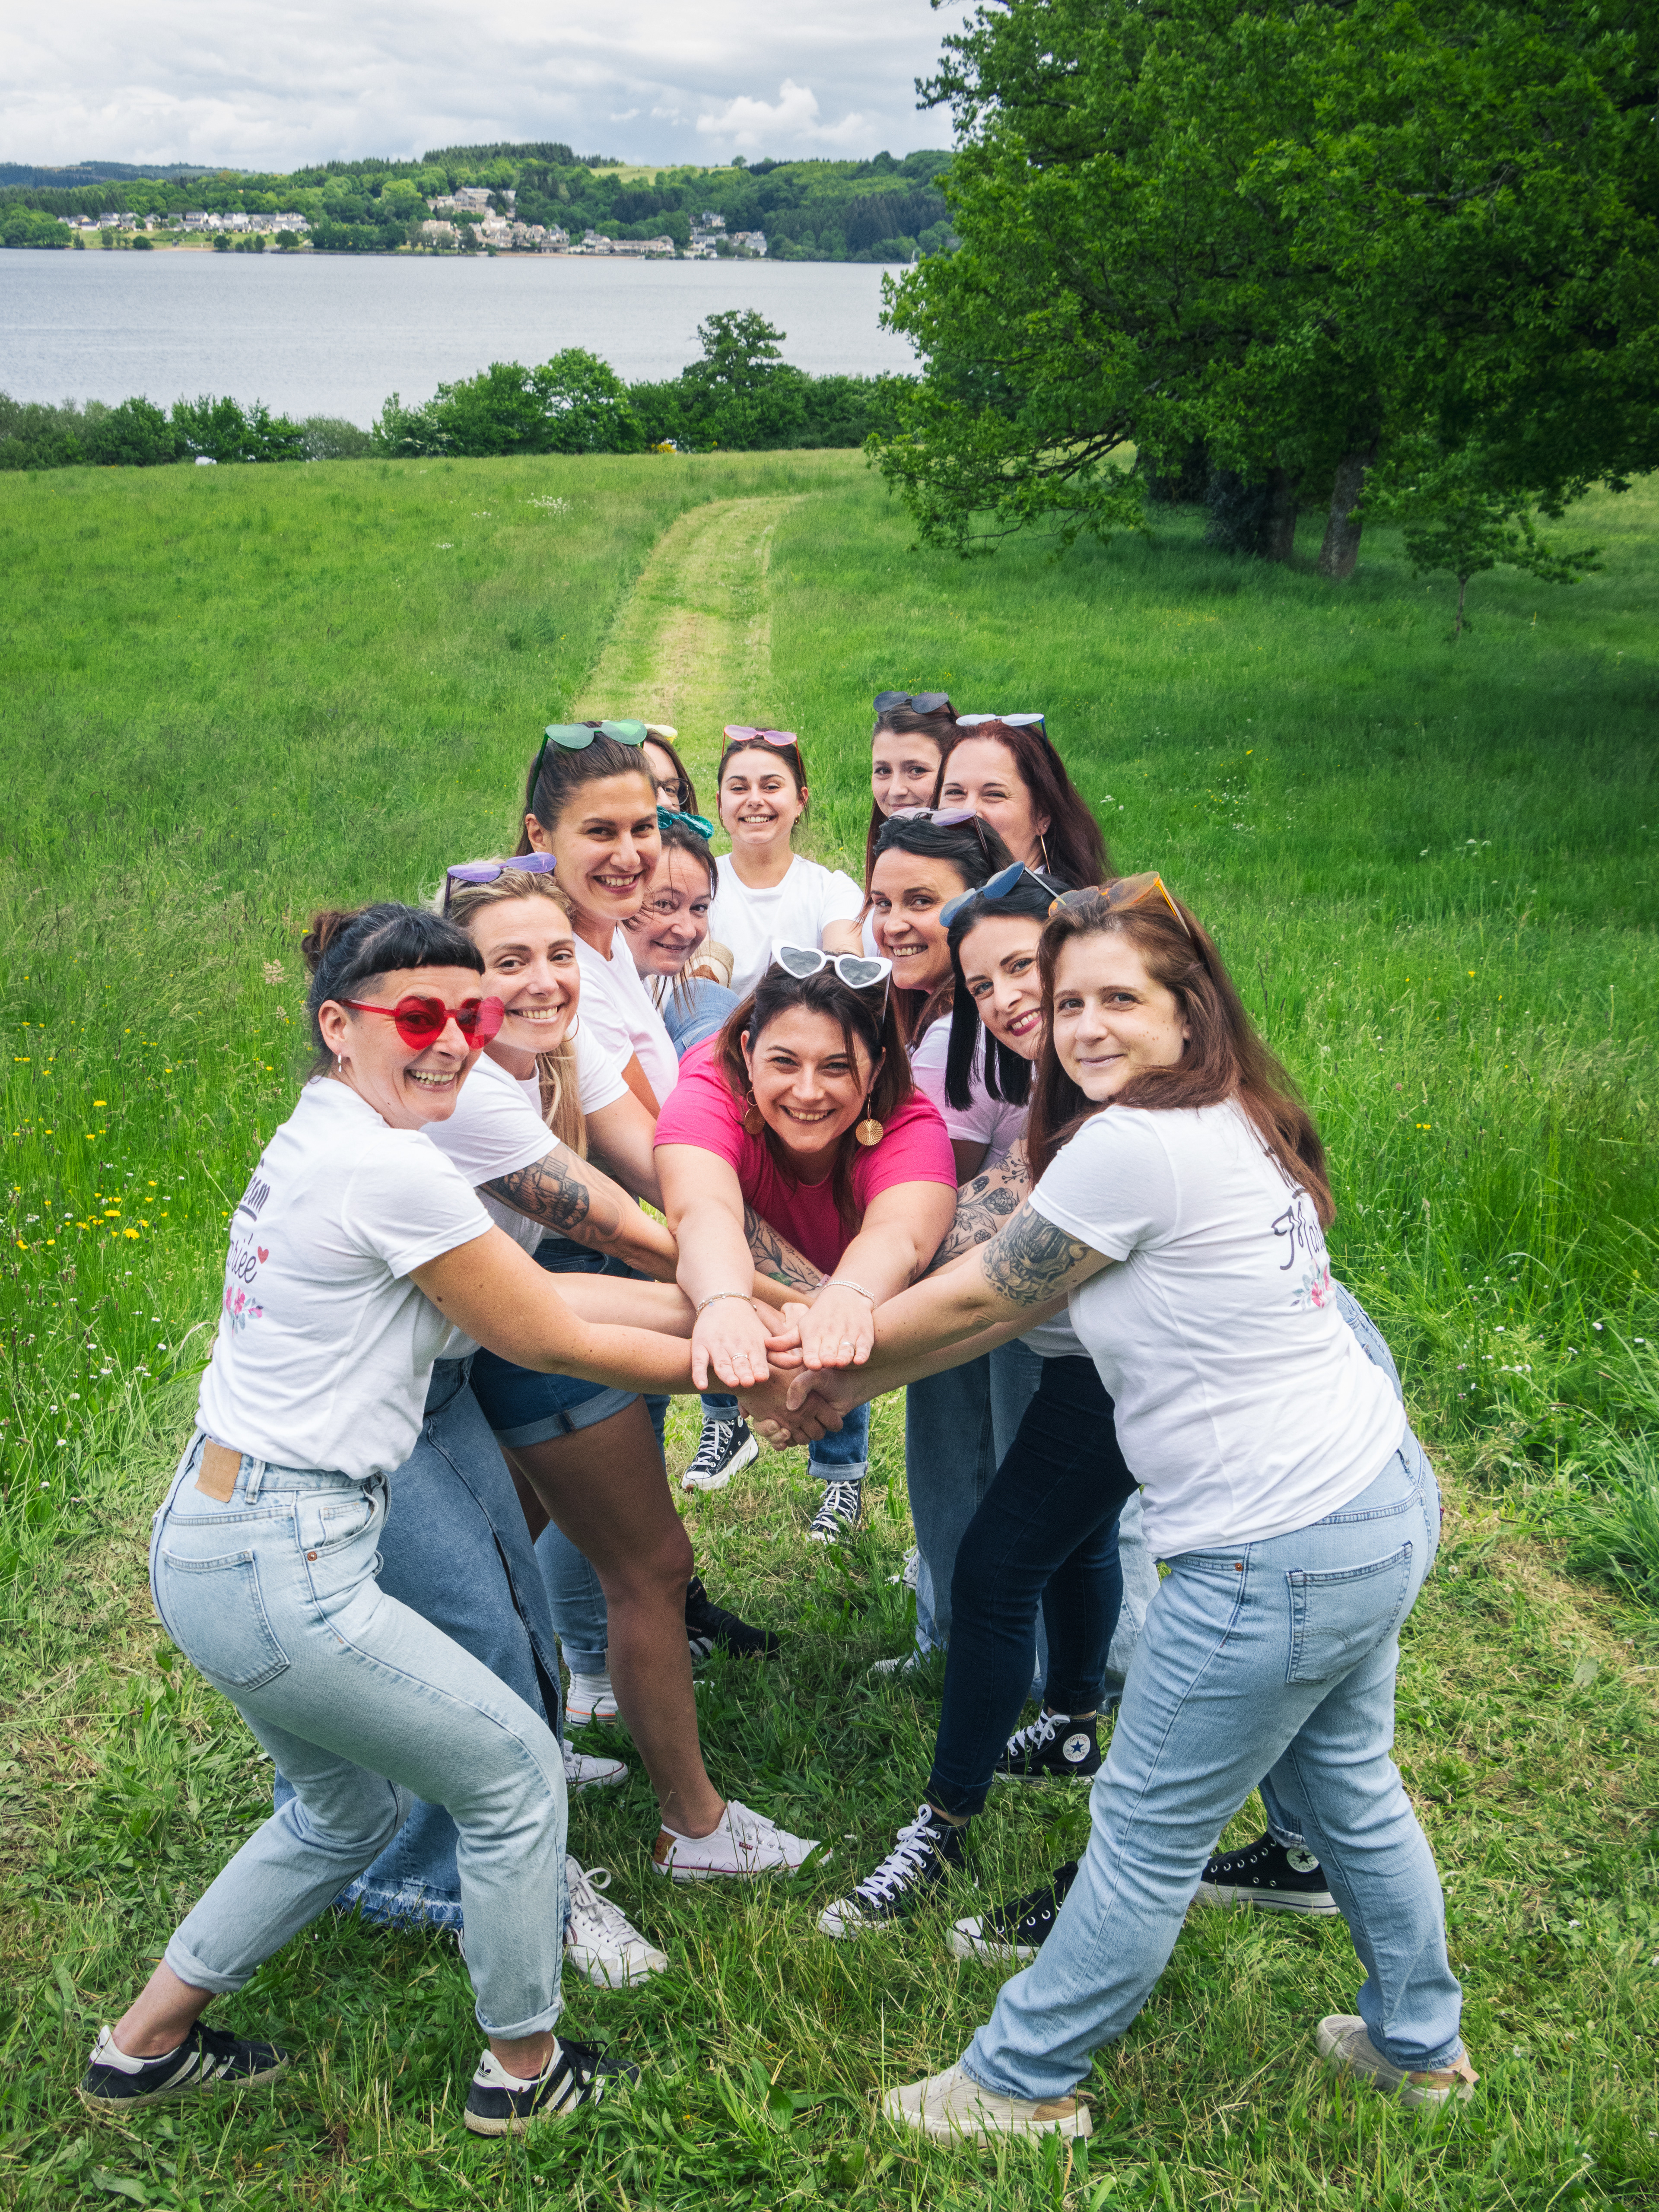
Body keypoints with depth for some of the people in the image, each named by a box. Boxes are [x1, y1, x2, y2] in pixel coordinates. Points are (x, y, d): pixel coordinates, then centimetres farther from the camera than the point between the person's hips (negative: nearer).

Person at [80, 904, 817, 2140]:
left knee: (350, 1807, 27)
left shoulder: (316, 1146, 10)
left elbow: (536, 1290, 8)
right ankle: (524, 2072, 28)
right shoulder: (389, 1171, -20)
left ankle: (144, 2046, 39)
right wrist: (740, 1367, 1)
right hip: (279, 1570, -10)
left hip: (206, 1540, 10)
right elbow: (551, 1342, -11)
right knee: (517, 1773, 10)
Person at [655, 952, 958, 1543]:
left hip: (852, 1271, 0)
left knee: (838, 1349, -14)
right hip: (723, 1271, 1)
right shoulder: (710, 1091, -37)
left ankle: (845, 1470, 15)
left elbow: (899, 1233, -55)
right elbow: (702, 1211, -54)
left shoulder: (911, 1127, -36)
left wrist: (849, 1295, -78)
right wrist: (723, 1302, -76)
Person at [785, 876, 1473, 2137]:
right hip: (1382, 1502, 9)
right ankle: (1419, 2044, 46)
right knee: (1347, 1789, 27)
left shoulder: (1133, 1145, -21)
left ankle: (1024, 2083, 26)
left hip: (1279, 1556, -9)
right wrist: (849, 1381, 13)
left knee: (1148, 1833, 8)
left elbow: (980, 1299, -10)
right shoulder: (1231, 1123, 9)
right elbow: (1021, 1302, 12)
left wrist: (828, 1362, 5)